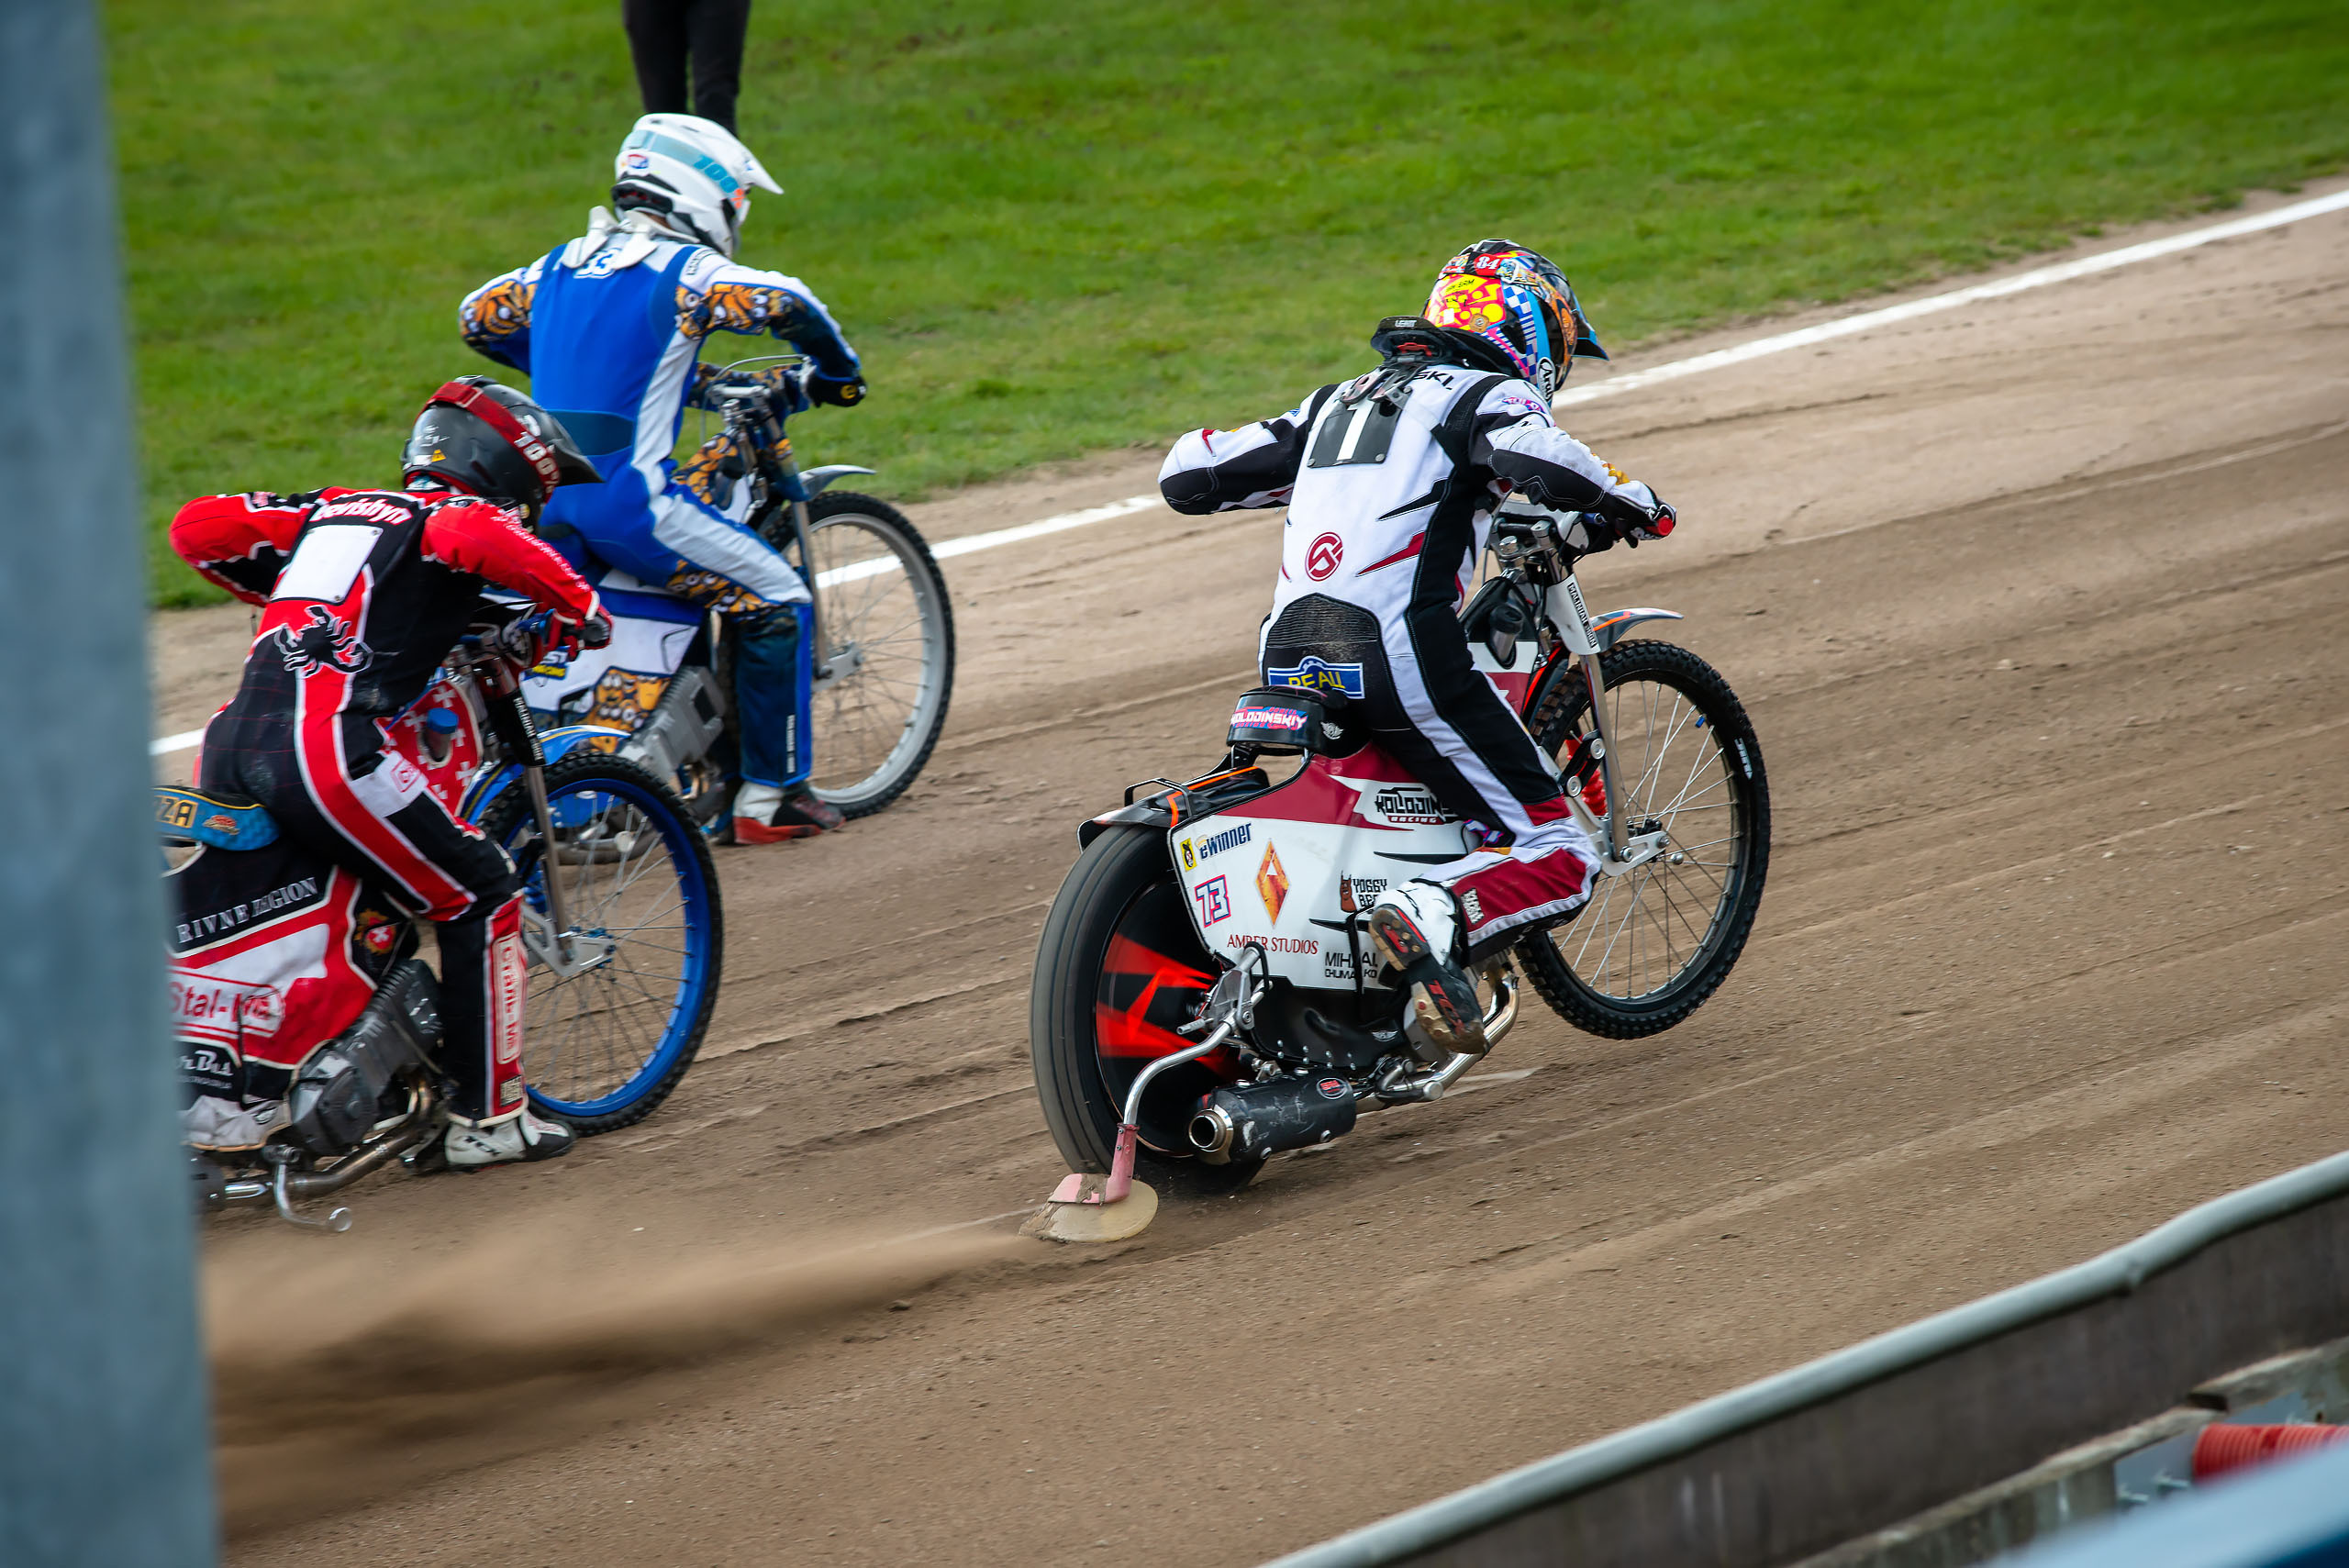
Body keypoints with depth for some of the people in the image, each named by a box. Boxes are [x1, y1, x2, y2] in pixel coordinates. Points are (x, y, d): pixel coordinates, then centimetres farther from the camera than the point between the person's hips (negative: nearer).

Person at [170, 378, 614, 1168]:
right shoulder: (454, 514, 6)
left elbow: (197, 527, 26)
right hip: (326, 748, -7)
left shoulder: (331, 509, 26)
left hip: (227, 748, 7)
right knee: (481, 895, 7)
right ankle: (486, 1116, 8)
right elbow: (483, 538, -19)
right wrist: (579, 606, -5)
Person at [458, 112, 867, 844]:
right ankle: (768, 797, 5)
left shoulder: (562, 264, 15)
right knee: (775, 603, 3)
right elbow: (788, 304, -20)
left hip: (548, 501, 7)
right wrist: (835, 373, 0)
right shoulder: (684, 270, -6)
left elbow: (478, 317, 27)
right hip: (630, 499, -7)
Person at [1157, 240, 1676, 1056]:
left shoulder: (1338, 401, 26)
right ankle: (1430, 918, -30)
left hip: (1287, 655, 6)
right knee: (1558, 861, -3)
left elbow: (1186, 475, 27)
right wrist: (1630, 506, 1)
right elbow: (1532, 456, -17)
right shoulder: (1489, 393, 7)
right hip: (1399, 649, -6)